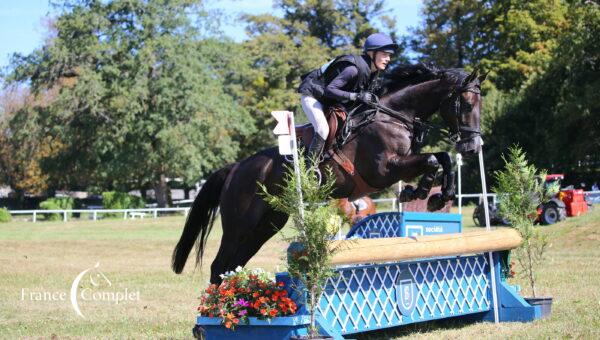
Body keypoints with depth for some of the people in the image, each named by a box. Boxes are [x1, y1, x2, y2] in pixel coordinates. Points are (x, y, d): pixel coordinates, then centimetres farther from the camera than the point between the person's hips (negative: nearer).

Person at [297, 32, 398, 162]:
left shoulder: (373, 71, -5)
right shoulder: (354, 68, -33)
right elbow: (329, 90, -36)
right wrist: (356, 96, -39)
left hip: (330, 102, 9)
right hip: (312, 94, -9)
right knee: (323, 130, -25)